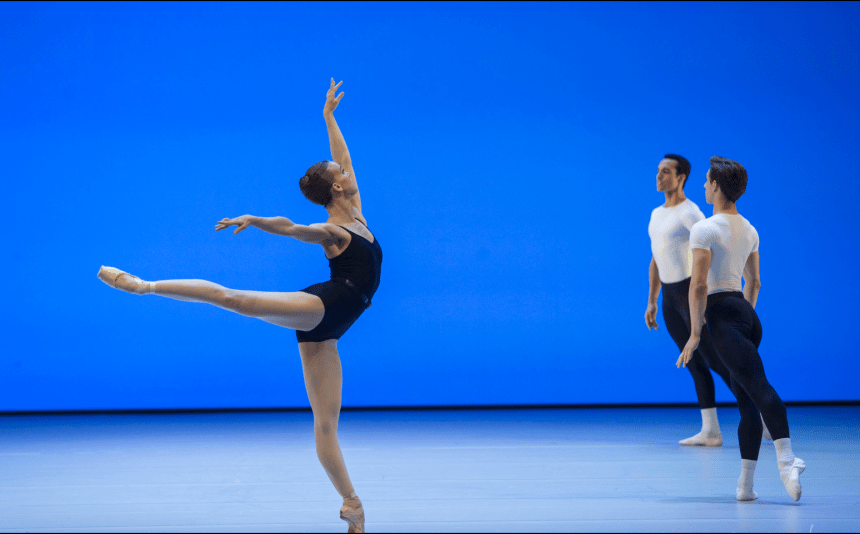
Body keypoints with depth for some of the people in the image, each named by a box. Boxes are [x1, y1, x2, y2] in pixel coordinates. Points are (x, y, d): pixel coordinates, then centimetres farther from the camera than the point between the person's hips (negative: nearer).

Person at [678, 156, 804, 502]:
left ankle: (786, 460, -34)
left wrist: (695, 334, -13)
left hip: (722, 312, -8)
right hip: (747, 314, 8)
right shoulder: (749, 230, 16)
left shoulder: (704, 230, -9)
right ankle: (745, 484, 5)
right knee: (745, 400, 6)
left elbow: (699, 284, -15)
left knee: (759, 387, -21)